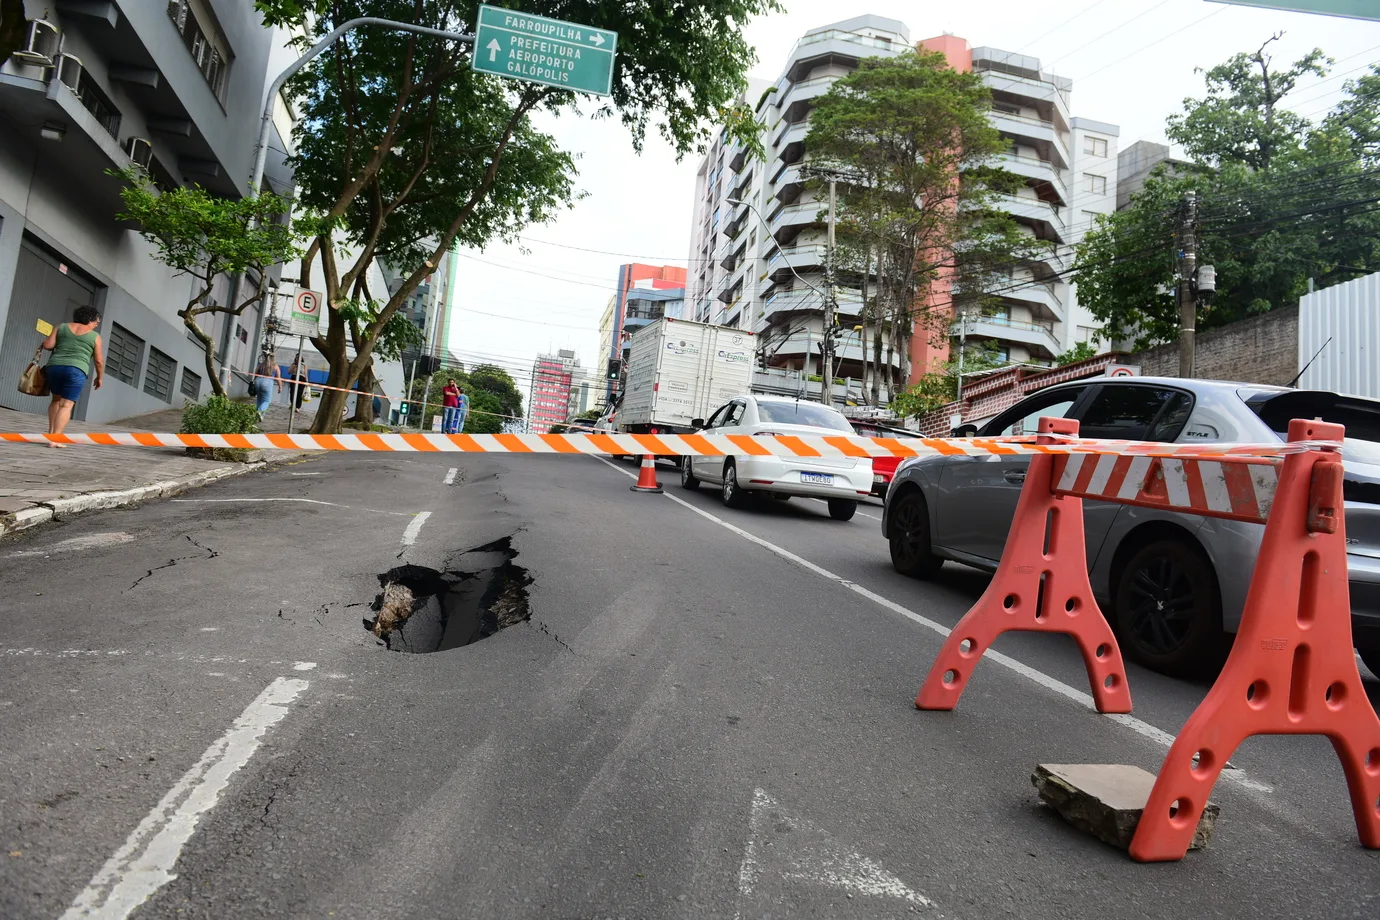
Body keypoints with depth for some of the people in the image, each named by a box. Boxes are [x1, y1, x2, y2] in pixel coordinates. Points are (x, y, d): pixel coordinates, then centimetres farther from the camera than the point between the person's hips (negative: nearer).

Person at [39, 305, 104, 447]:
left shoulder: (62, 327, 12)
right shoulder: (94, 336, 4)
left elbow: (47, 345, 5)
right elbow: (99, 360, 3)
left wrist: (59, 347, 26)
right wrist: (100, 377, 16)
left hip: (54, 366, 4)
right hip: (76, 370, -4)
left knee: (57, 399, 23)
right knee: (67, 405, -5)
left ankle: (51, 432, 18)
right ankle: (55, 439, -14)